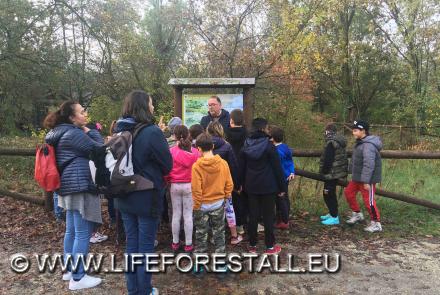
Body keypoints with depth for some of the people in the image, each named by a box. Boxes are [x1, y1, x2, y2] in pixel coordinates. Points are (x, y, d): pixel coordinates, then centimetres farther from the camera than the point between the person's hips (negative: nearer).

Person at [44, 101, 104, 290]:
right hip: (80, 187, -11)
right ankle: (78, 278, 3)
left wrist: (88, 132, 12)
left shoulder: (62, 132, 17)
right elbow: (99, 150, -14)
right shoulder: (74, 133, -15)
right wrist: (91, 132, -2)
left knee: (71, 231, 17)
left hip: (70, 187, 11)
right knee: (82, 233, -5)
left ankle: (69, 269, 29)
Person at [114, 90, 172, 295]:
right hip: (147, 197, -6)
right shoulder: (152, 132, -19)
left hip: (124, 197, 6)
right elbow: (167, 165, -11)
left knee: (131, 243, 17)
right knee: (146, 245, 8)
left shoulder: (120, 131, 1)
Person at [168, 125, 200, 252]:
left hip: (175, 186, 1)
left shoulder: (171, 151, -10)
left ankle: (175, 243, 24)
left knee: (176, 215, 12)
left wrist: (169, 181, 15)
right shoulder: (195, 152, -9)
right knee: (188, 215, 7)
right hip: (190, 185, -1)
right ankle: (188, 244, 15)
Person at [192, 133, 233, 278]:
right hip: (218, 204, 2)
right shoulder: (223, 163, -9)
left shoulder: (196, 166, -18)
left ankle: (199, 267, 23)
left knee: (201, 236, 13)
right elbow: (229, 185, -4)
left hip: (202, 206, -2)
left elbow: (196, 190, -16)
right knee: (219, 235, 16)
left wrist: (196, 206, -5)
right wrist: (225, 197, 11)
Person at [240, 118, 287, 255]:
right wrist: (282, 187, -3)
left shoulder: (246, 145, 3)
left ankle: (252, 245, 19)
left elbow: (242, 167, 8)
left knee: (253, 215, 11)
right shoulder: (268, 145, -12)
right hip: (267, 186, -4)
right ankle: (270, 246, 14)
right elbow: (277, 168, -10)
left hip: (251, 186, 4)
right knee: (268, 216, 5)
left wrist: (244, 184, 16)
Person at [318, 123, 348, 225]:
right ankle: (332, 213, 31)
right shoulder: (339, 142, 13)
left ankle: (334, 217, 3)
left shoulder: (331, 143, -18)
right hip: (338, 171, 10)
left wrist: (324, 171, -12)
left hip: (332, 173, -10)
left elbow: (328, 160, -22)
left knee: (328, 194, -2)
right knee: (331, 194, 20)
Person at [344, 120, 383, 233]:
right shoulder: (360, 142, 9)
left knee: (368, 200, -1)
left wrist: (366, 181, -28)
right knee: (349, 192, 16)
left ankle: (376, 224, 13)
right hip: (358, 177, 10)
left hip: (367, 178, -10)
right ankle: (357, 214, 31)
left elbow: (369, 164, -28)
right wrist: (354, 174, 21)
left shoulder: (368, 145, -23)